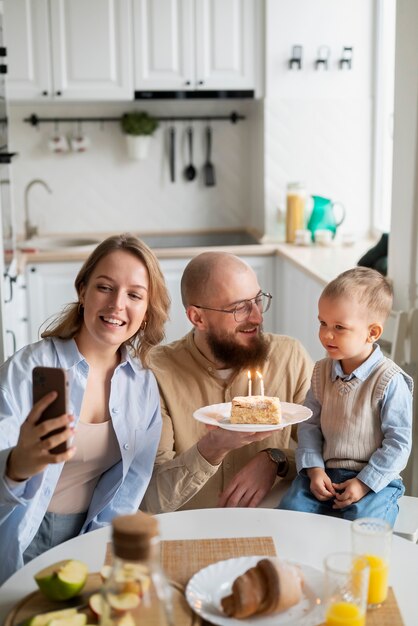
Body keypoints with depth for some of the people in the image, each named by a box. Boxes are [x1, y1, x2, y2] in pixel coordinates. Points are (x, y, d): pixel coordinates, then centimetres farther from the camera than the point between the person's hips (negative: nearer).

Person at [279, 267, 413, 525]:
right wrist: (314, 469, -5)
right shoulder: (322, 371, 4)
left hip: (375, 479, -4)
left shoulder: (390, 381, -13)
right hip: (325, 473, 5)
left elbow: (398, 442, -10)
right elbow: (310, 424, 8)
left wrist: (365, 483, -15)